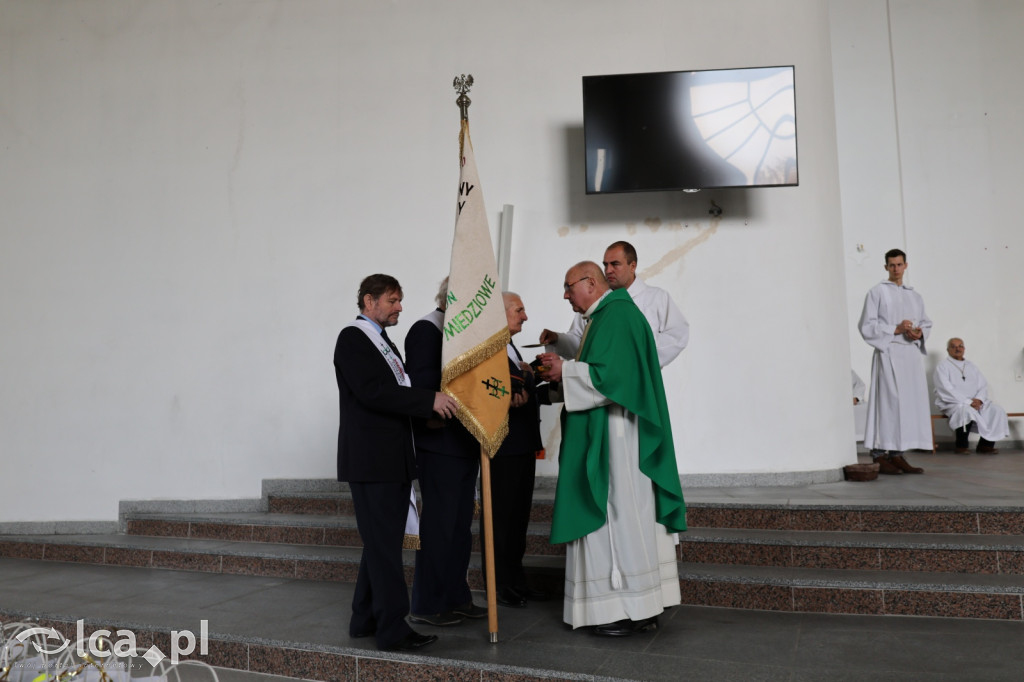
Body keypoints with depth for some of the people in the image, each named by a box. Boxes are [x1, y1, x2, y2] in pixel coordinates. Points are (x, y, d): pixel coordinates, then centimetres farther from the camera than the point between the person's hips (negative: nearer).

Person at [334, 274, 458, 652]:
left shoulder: (385, 342, 20)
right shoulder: (352, 338, -9)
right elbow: (372, 392, -21)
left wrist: (435, 403, 5)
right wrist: (429, 400, -22)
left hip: (394, 458, 9)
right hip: (370, 460, -9)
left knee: (382, 542, 13)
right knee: (385, 544, -6)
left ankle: (366, 619, 23)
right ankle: (393, 629, 1)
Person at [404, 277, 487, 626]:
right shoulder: (426, 330, -10)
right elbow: (423, 383, -18)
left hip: (465, 443, 9)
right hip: (440, 443, -9)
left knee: (460, 524, 15)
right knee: (439, 524, -2)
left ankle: (456, 597, 26)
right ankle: (426, 605, 11)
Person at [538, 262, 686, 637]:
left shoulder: (614, 316, -13)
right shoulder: (610, 314, 19)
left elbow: (609, 375, -23)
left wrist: (566, 371, -11)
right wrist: (564, 367, 11)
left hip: (617, 437, -11)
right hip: (611, 436, 11)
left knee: (619, 514, -5)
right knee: (629, 515, 11)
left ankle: (631, 611, 3)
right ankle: (643, 606, 17)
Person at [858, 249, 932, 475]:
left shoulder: (915, 296, 20)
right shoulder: (877, 292, 3)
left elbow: (926, 322, 21)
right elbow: (867, 325, -5)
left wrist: (920, 333, -2)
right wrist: (896, 330, -14)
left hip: (912, 353, 6)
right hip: (889, 353, -6)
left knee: (910, 402, 2)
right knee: (888, 402, -11)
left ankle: (897, 455, 7)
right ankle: (880, 456, -9)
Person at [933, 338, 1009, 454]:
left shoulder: (970, 365, 21)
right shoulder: (942, 365, 1)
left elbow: (983, 386, 14)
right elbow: (946, 390, -11)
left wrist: (979, 399, -9)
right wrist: (968, 402, -18)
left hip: (975, 402, 6)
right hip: (952, 403, -6)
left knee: (997, 411, -18)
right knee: (966, 410, -37)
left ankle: (986, 444, -14)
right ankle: (961, 447, -23)